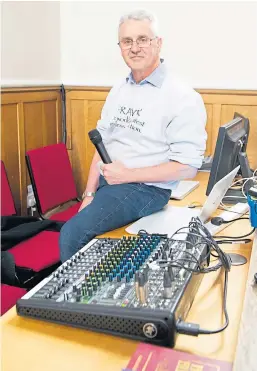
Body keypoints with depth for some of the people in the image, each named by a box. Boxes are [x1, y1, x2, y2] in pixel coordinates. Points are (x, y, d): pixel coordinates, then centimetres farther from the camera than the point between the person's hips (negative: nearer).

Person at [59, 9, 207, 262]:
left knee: (73, 234, -20)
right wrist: (89, 194, 0)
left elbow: (187, 167, -15)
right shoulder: (118, 90, 10)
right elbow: (102, 143, 10)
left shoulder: (183, 98, -11)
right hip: (104, 182, 7)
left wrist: (128, 175, -18)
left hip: (145, 189, -6)